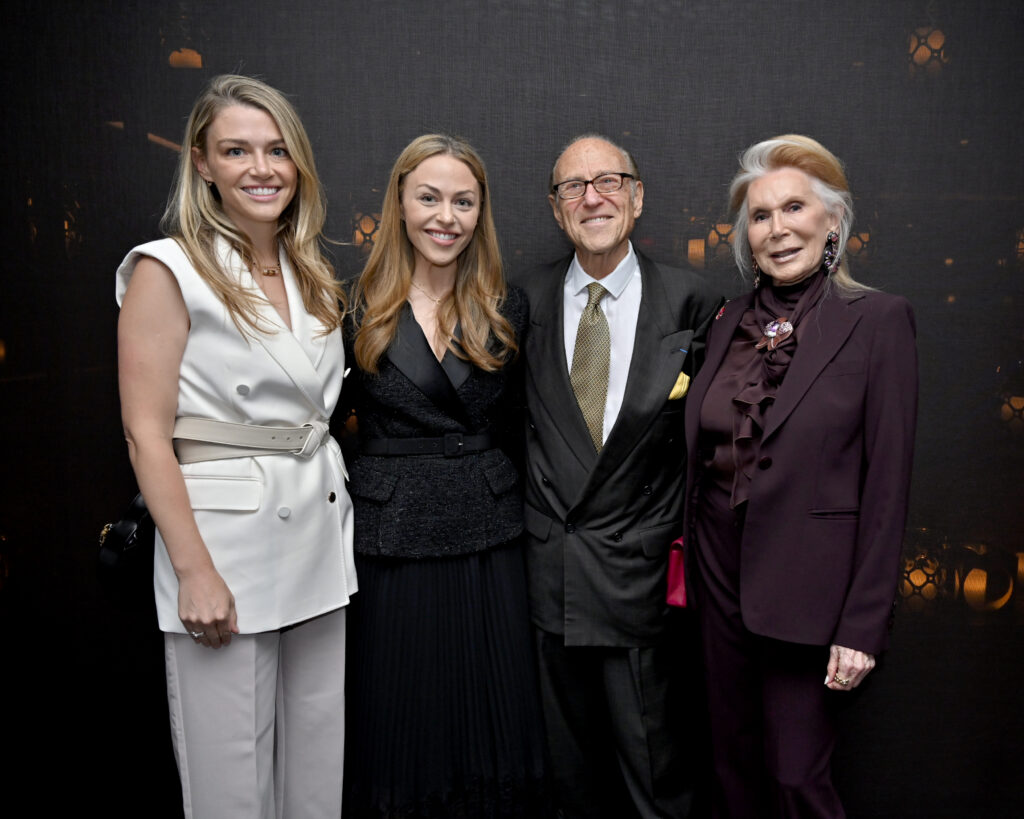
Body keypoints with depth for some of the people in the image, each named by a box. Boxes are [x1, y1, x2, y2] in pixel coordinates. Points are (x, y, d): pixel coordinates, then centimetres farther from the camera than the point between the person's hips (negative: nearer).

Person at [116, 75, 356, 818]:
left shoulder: (315, 275, 11)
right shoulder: (168, 271, -8)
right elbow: (147, 433, -12)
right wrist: (196, 572, -15)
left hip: (320, 536, 6)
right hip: (225, 542, -5)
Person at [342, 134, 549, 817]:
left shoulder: (506, 309, 4)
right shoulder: (359, 308, -3)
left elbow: (514, 425, 10)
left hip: (490, 541, 2)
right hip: (392, 542, -1)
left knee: (492, 717, 13)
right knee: (402, 722, 11)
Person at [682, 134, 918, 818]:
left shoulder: (879, 319, -9)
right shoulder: (732, 321, 6)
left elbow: (887, 483, -11)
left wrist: (863, 625, -12)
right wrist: (692, 556, 9)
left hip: (805, 585, -5)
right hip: (723, 577, 5)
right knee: (733, 761, 18)